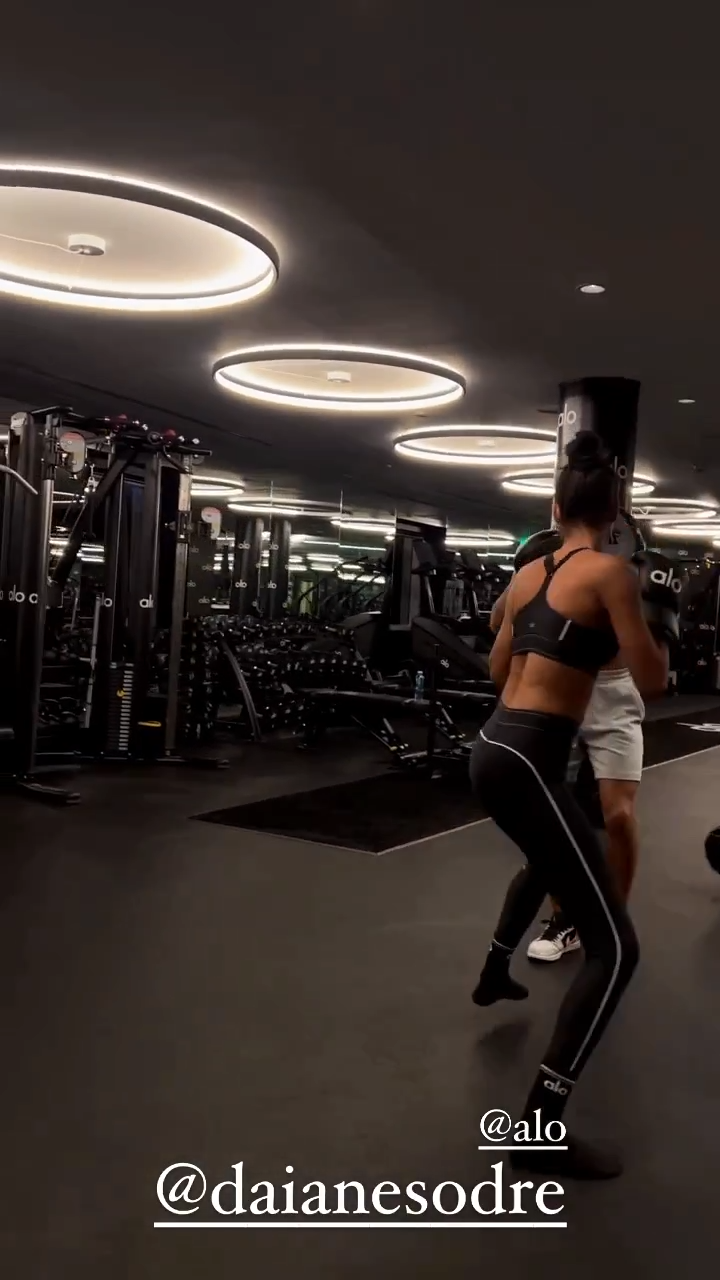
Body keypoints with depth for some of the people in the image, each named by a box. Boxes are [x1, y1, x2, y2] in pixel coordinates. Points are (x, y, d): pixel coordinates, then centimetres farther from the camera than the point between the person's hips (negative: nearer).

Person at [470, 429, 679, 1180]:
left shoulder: (528, 575, 12)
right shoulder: (610, 573, -10)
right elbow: (652, 682, -10)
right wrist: (661, 608, 6)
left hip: (494, 748, 9)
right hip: (528, 762, -9)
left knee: (547, 862, 41)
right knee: (614, 948, -6)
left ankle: (494, 975, 61)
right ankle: (541, 1130, -8)